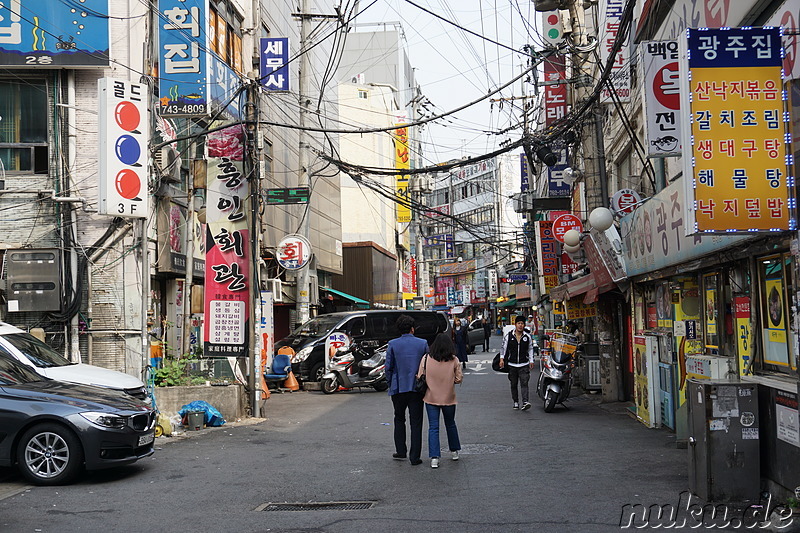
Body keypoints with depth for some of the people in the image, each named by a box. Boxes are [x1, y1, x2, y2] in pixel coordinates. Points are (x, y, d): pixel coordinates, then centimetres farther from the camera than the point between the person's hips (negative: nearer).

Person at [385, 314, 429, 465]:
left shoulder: (393, 344, -5)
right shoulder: (423, 344, -3)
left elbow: (388, 367, -2)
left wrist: (390, 385, 10)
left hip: (398, 388, 0)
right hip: (417, 388, 0)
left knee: (399, 420, 19)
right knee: (416, 422, 4)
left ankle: (401, 451, 20)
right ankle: (415, 456, 3)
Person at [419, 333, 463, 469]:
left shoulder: (426, 359, -10)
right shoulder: (454, 360, -10)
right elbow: (459, 379, -4)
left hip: (431, 398, -1)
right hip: (449, 398, 1)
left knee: (433, 427, 3)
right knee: (450, 424, 21)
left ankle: (434, 458, -4)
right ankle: (454, 451, 34)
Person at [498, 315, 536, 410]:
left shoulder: (528, 336, 5)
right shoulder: (508, 336, 2)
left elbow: (530, 349, 16)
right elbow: (503, 348, 7)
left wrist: (531, 360, 13)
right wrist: (502, 359, -3)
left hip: (524, 364, -1)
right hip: (512, 364, 1)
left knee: (524, 383, -15)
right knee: (513, 384, 9)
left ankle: (525, 402, -25)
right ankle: (516, 402, 20)